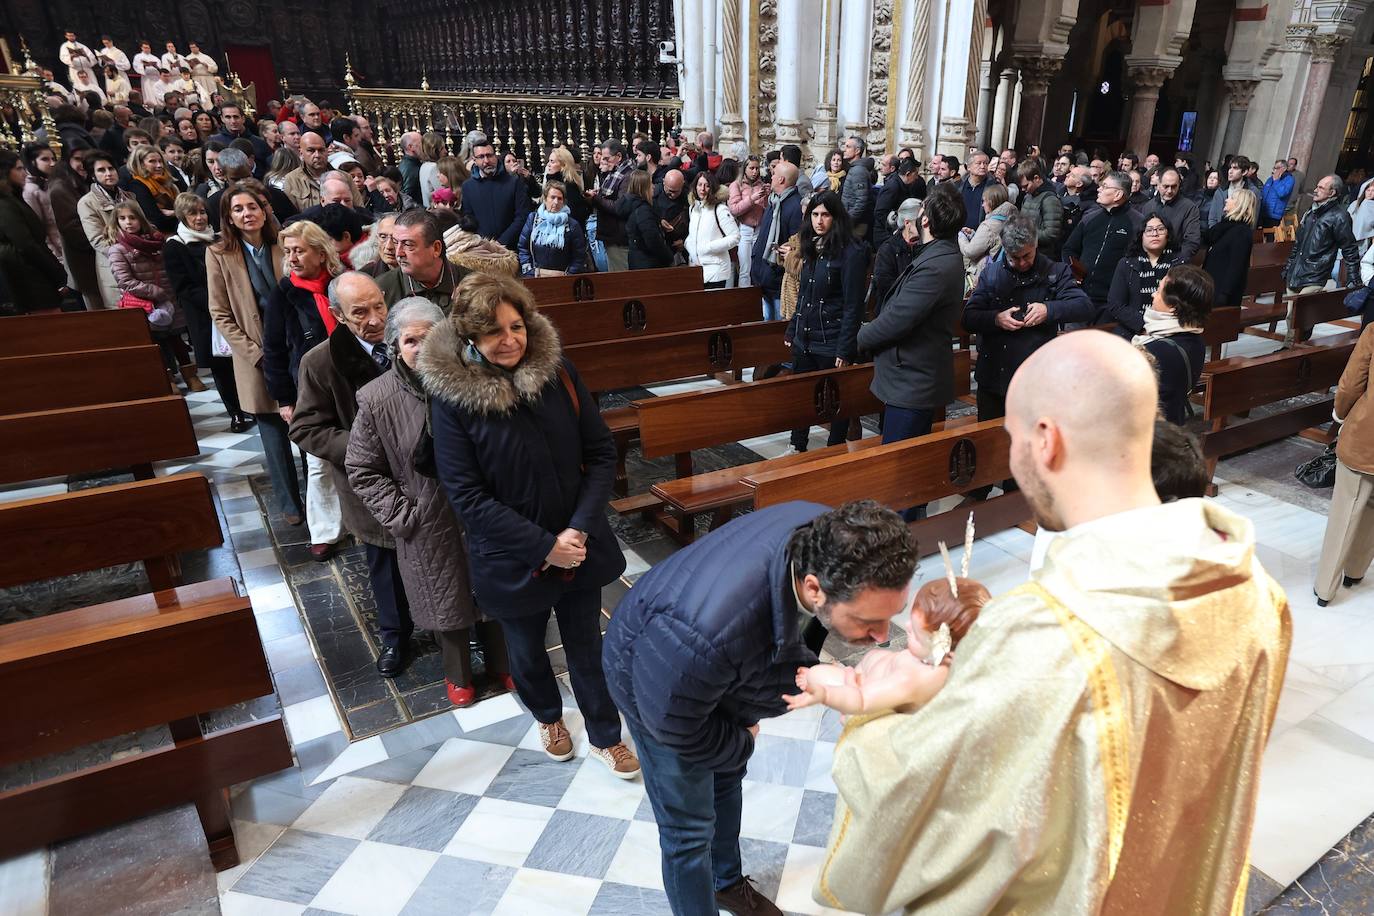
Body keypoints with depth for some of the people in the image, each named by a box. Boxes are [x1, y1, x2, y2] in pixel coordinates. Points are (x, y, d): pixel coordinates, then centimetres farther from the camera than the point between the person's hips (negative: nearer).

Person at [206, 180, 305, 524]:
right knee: (274, 433, 7)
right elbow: (221, 315, -1)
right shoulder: (219, 254, -1)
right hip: (257, 360, -1)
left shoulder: (284, 247, 2)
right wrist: (257, 354, -10)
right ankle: (289, 502, 21)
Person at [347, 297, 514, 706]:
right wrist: (401, 515, -10)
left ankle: (500, 663, 44)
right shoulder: (376, 400, -13)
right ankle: (457, 675, 43)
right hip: (427, 524, -1)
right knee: (446, 599, 17)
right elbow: (362, 470, -4)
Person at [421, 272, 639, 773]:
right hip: (511, 558, -1)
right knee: (527, 649, 22)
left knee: (587, 646, 17)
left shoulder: (558, 371, -10)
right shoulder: (451, 395, -16)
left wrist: (580, 529, -16)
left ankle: (605, 737, 41)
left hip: (580, 547, 1)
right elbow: (467, 496, -16)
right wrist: (543, 546, -19)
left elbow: (601, 453, -5)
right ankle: (547, 716, 53)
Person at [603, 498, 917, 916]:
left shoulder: (829, 537, -30)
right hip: (651, 674, -7)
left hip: (721, 665, 7)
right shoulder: (708, 630, -49)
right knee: (689, 828, 10)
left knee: (727, 777, 29)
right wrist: (743, 741, -11)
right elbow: (674, 726, -26)